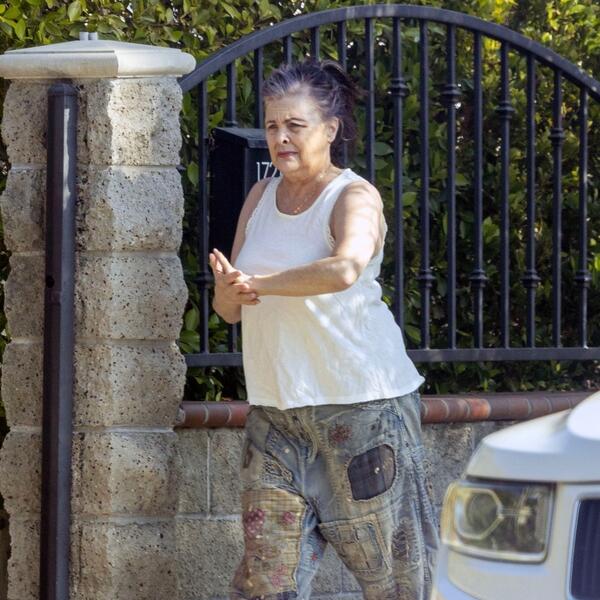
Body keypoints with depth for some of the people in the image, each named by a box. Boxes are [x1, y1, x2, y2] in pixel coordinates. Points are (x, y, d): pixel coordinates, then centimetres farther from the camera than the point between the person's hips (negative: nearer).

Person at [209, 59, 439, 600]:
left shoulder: (355, 197, -8)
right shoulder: (260, 199, 13)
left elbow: (345, 269, -30)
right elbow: (228, 309, 14)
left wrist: (260, 282, -18)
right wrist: (230, 291, -10)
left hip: (362, 402, -6)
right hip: (276, 409, 6)